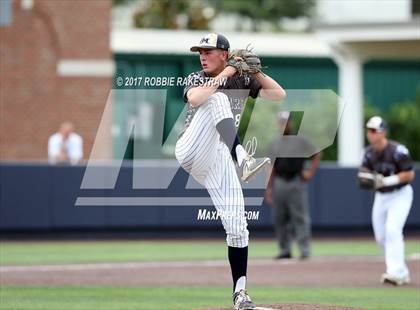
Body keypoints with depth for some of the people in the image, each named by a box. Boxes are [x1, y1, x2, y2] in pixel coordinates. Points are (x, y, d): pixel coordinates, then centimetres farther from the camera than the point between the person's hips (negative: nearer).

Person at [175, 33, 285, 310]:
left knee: (237, 225, -7)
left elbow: (279, 95, 4)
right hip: (190, 151, -2)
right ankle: (243, 158, -46)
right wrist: (224, 74, -13)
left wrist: (255, 71, -6)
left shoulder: (242, 80, 13)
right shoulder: (197, 79, 9)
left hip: (219, 160, 2)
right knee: (218, 99, -26)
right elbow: (195, 99, -15)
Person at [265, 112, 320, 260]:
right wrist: (269, 188, 12)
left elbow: (316, 154, 7)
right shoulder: (275, 143, 15)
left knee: (300, 217, -10)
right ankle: (285, 250, 12)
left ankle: (304, 249, -10)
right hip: (279, 184, 5)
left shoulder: (300, 141, 3)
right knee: (279, 218, 5)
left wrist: (311, 171, -3)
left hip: (296, 182, -5)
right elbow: (272, 167, 16)